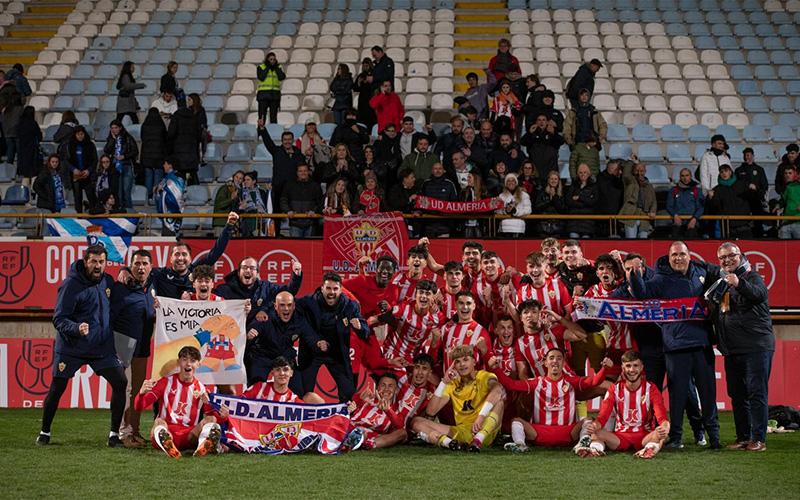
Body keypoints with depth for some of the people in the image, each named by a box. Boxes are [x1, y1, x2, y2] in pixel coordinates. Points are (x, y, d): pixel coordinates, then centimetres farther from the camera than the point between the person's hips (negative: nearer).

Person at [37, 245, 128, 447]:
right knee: (57, 388, 3)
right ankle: (44, 432, 23)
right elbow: (59, 319, -17)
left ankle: (114, 434, 1)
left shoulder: (108, 281, 3)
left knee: (120, 382, -8)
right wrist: (76, 328, -34)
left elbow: (113, 308, 21)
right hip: (71, 347, -4)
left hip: (102, 347, 4)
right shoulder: (71, 285, -15)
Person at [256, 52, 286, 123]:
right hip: (263, 94, -3)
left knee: (273, 116, 4)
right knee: (262, 116, -8)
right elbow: (261, 77, -12)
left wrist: (276, 67, -4)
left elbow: (282, 77, -5)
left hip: (275, 94, 3)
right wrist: (267, 68, -8)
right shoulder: (261, 67, 4)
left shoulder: (278, 68, 12)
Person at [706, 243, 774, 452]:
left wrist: (739, 284, -42)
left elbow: (760, 293, -26)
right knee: (737, 394, 9)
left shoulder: (751, 276, -5)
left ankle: (758, 438, -8)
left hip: (756, 345, -7)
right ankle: (742, 437, 15)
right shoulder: (717, 279, 14)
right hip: (731, 348, 7)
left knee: (757, 392, -7)